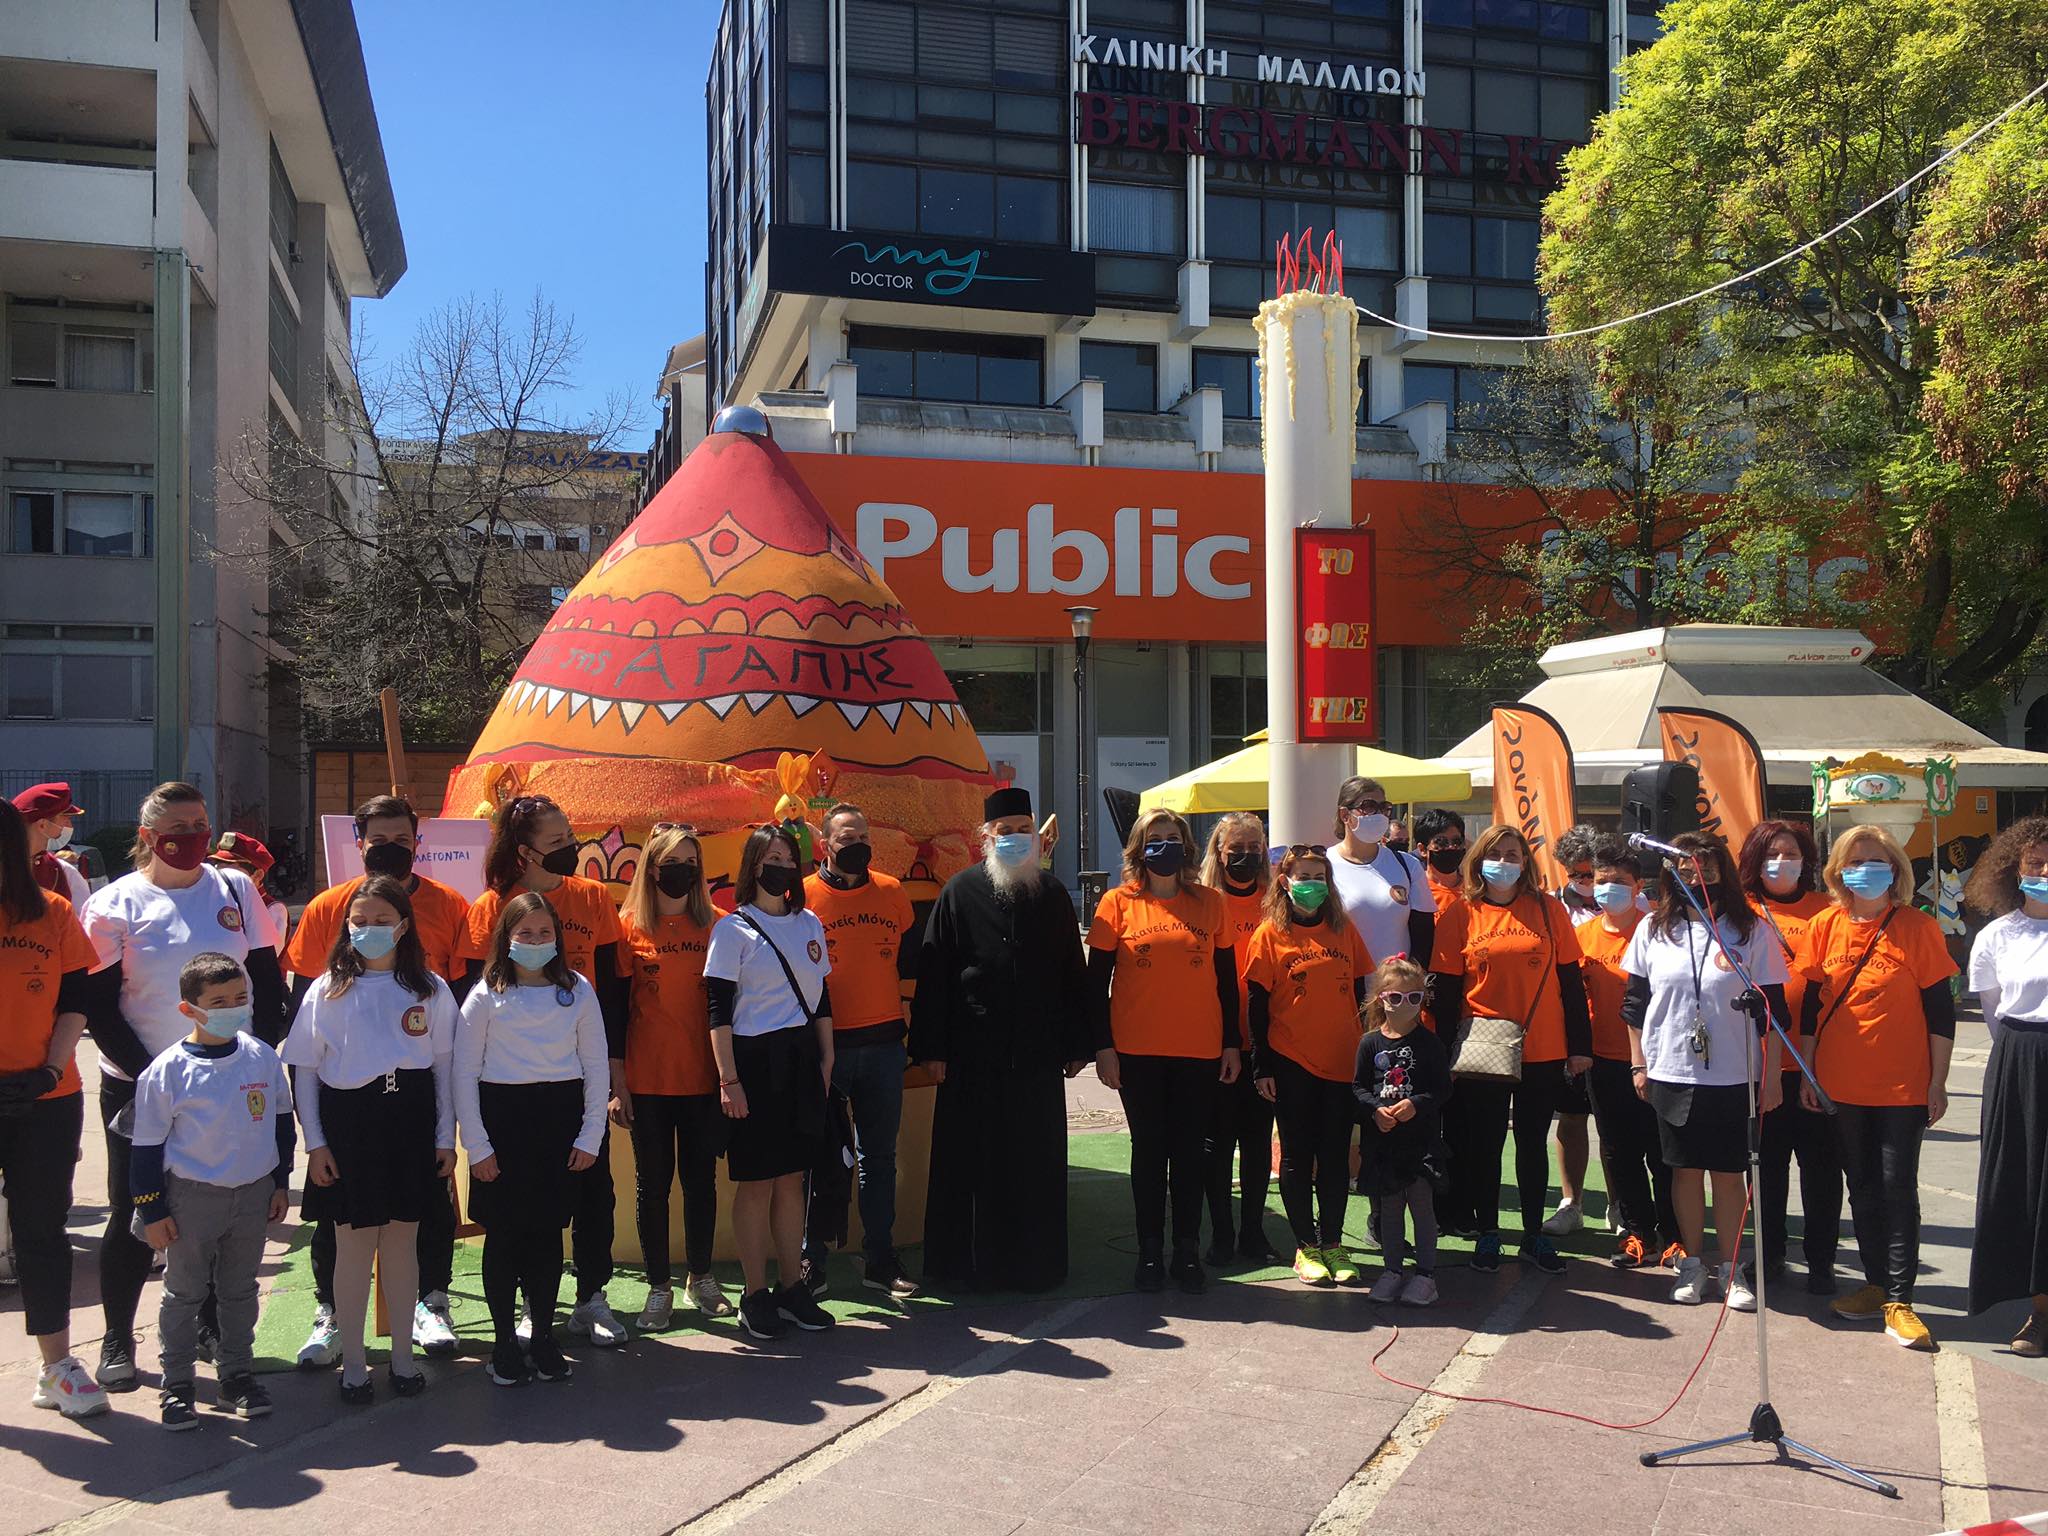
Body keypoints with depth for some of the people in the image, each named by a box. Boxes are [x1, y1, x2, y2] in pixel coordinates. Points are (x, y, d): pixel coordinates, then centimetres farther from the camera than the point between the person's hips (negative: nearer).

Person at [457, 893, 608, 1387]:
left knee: (549, 1231, 7)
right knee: (503, 1233, 4)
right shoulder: (486, 995, 0)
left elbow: (596, 1065, 6)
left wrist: (591, 1136, 1)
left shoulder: (578, 991, 4)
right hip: (502, 1117, -1)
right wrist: (476, 1145, -5)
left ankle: (543, 1335, 19)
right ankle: (504, 1341, 16)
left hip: (559, 1117, 1)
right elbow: (465, 1073, -1)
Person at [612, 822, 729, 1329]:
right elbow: (614, 1007, -2)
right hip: (647, 1078, -2)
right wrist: (617, 1083, -6)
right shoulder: (629, 924, -1)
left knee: (701, 1177, 10)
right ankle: (659, 1287, 19)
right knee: (652, 1182, 7)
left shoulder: (715, 925, 4)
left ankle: (700, 1278, 26)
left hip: (703, 1077, 2)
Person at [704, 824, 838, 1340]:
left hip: (802, 1060, 5)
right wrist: (728, 1079, -13)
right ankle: (755, 1295, 10)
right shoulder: (733, 928, -4)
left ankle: (793, 1287, 18)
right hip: (754, 1060, -5)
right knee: (755, 1182, 1)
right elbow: (718, 1010, -8)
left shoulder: (809, 923, 12)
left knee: (792, 1178, 10)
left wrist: (826, 1060, 12)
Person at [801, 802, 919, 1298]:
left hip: (883, 1042, 3)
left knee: (879, 1157, 10)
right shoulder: (802, 896, -4)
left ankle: (880, 1261, 20)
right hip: (824, 1046, -3)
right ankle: (811, 1261, 16)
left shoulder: (891, 892, 7)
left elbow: (910, 960, 17)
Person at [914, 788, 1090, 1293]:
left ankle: (1034, 1262, 20)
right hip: (972, 1054, -2)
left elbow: (1072, 974, 11)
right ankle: (966, 1264, 16)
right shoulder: (960, 892, 0)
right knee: (970, 1163, 4)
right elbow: (933, 973, -2)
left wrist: (1075, 1045, 8)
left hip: (1037, 1055, 3)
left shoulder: (1051, 894, 8)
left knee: (1036, 1162, 8)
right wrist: (930, 1046, -7)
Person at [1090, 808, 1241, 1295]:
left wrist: (1231, 1043, 5)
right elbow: (1097, 982, 0)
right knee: (1148, 1150, 7)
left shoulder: (1209, 902, 4)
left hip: (1199, 1052, 1)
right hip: (1137, 1052, -1)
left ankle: (1187, 1254, 18)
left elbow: (1226, 978, 9)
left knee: (1188, 1151, 7)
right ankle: (1150, 1254, 17)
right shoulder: (1118, 903, -1)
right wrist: (1103, 1047, -5)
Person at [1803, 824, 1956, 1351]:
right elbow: (1812, 1005, 8)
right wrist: (1808, 1074, 7)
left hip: (1902, 1086, -3)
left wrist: (1938, 1082, -6)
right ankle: (1876, 1284, 24)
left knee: (1897, 1189, -1)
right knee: (1862, 1189, 12)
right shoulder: (1825, 927, 2)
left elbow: (1941, 1011, -4)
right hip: (1842, 1085, 3)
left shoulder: (1919, 928, -6)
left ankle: (1899, 1300, 5)